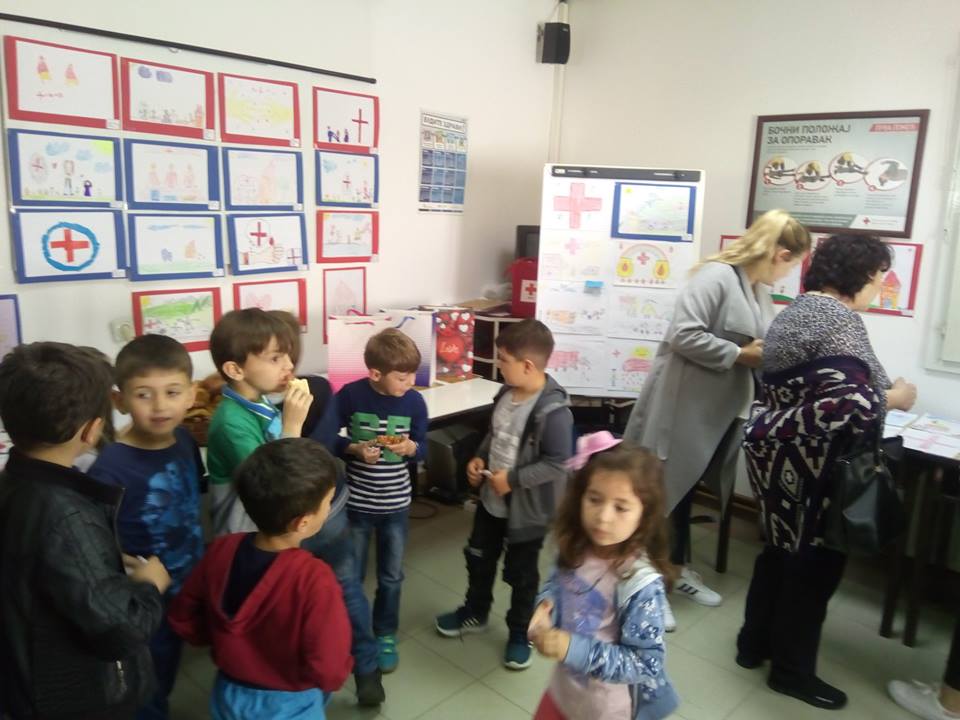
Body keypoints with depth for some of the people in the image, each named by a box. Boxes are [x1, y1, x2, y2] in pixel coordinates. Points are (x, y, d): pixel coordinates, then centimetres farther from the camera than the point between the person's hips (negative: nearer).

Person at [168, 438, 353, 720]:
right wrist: (342, 669, -7)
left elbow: (183, 618, -2)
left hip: (229, 697, 4)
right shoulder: (314, 579, -33)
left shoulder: (223, 549, -16)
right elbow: (329, 672, -28)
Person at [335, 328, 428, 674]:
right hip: (356, 502, -1)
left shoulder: (414, 401, -10)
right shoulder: (350, 395, -16)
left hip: (396, 503, 2)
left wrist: (410, 448, -22)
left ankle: (385, 635, 37)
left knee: (391, 576, 15)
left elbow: (422, 448, 0)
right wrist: (354, 449, -22)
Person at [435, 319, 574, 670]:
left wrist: (513, 479, -25)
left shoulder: (553, 411, -28)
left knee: (521, 574, 13)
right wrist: (480, 458, -3)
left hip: (528, 509, -7)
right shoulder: (507, 393, -4)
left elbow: (558, 463, -26)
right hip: (491, 498, 7)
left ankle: (520, 633, 37)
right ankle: (474, 613, 48)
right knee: (479, 558, 24)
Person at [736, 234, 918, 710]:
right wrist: (893, 397, -11)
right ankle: (791, 670, 20)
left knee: (782, 549, 20)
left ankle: (755, 643, 33)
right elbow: (844, 400, -29)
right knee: (815, 561, 5)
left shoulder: (798, 311, 12)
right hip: (811, 462, -9)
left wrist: (876, 392, 17)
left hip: (779, 450, 9)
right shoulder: (839, 318, -18)